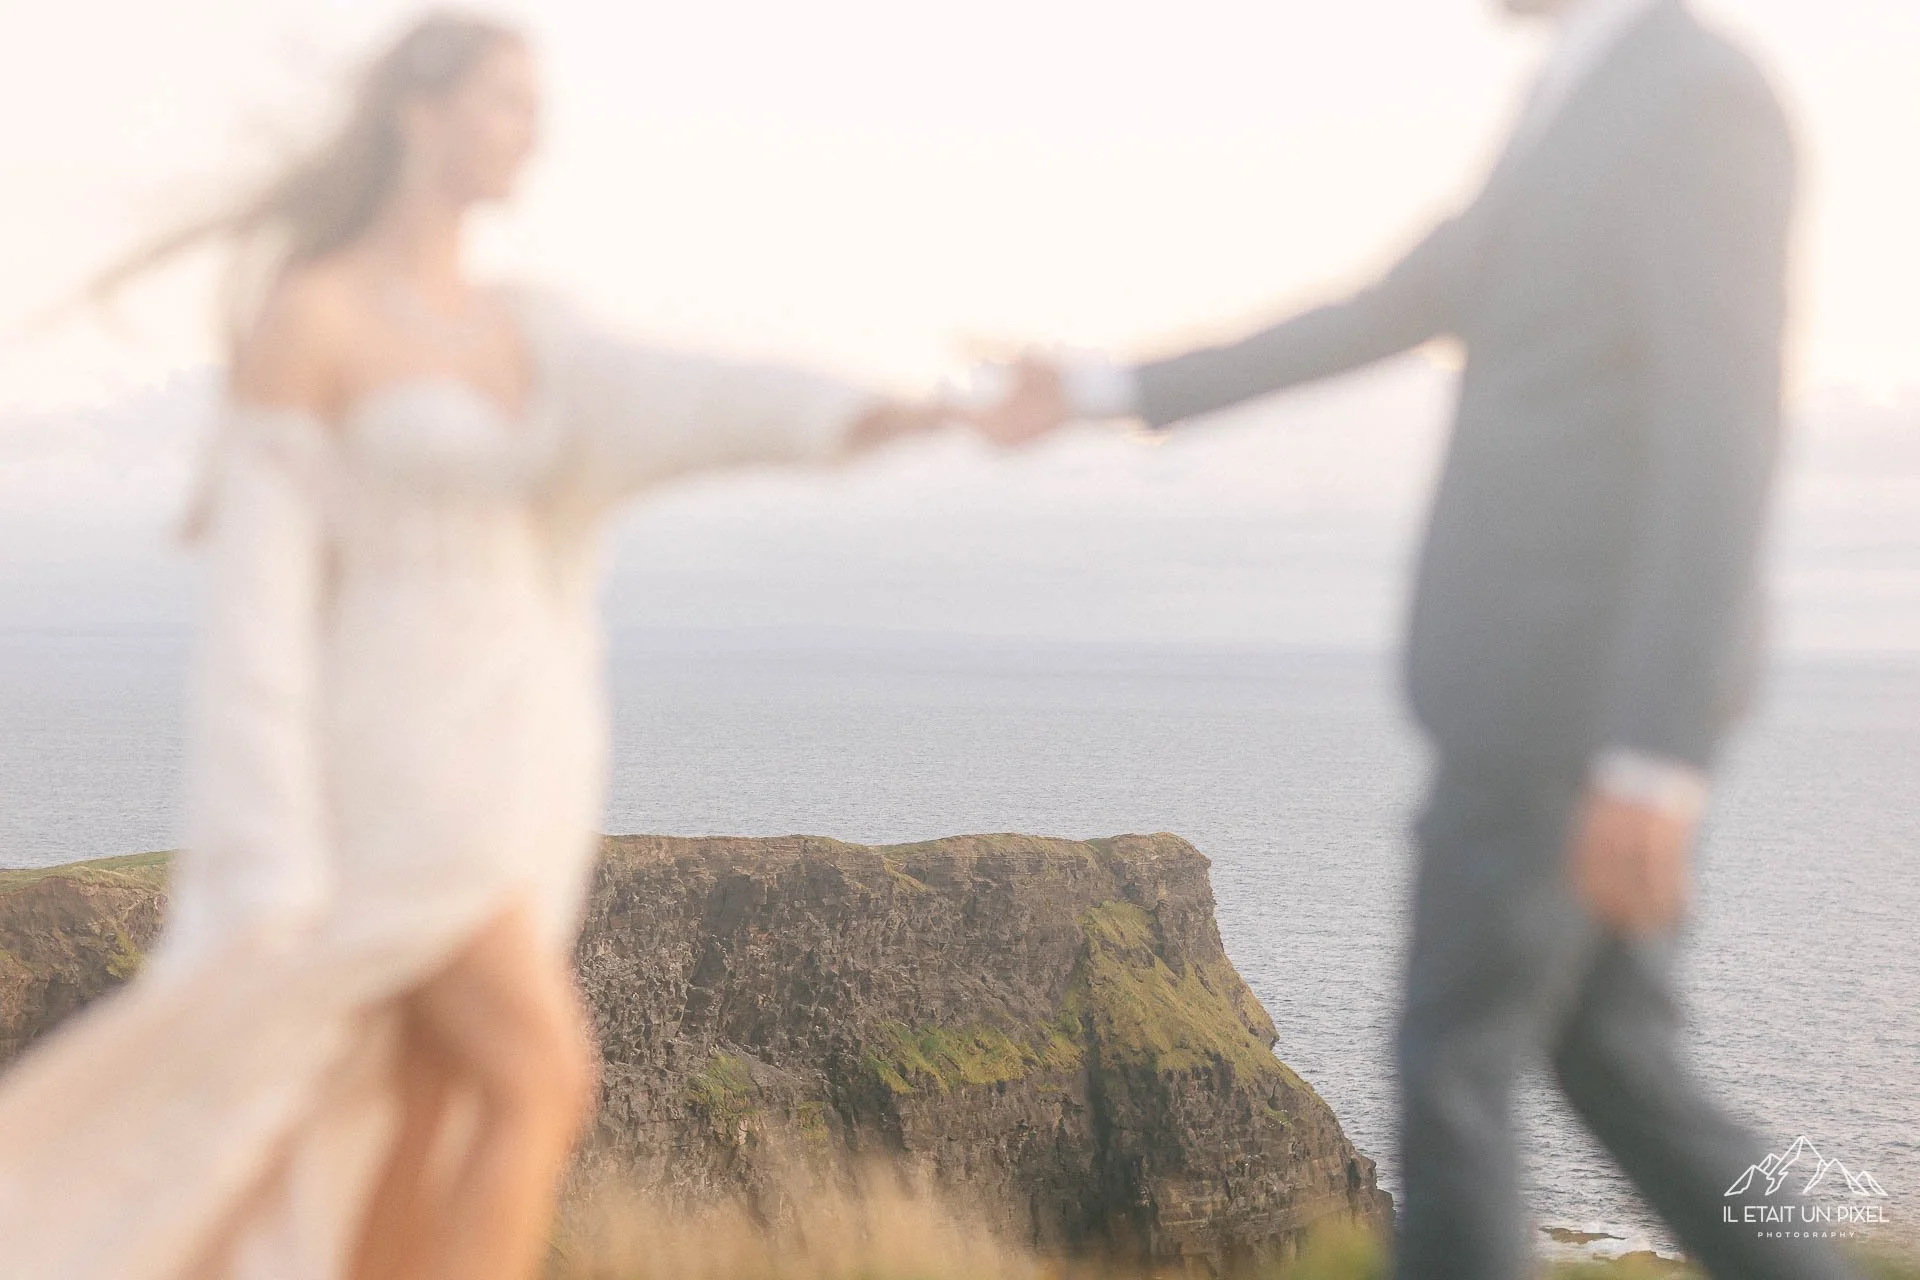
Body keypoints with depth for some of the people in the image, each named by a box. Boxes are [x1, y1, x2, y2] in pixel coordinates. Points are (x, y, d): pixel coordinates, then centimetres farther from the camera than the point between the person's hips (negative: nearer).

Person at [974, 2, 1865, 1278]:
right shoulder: (1586, 115, 17)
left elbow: (1723, 449, -23)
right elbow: (1372, 321, 23)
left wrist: (1657, 763, -27)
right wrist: (1108, 389, 23)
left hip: (1579, 685, -10)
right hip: (1569, 674, 10)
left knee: (1452, 1065, 0)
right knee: (1613, 1069, 13)